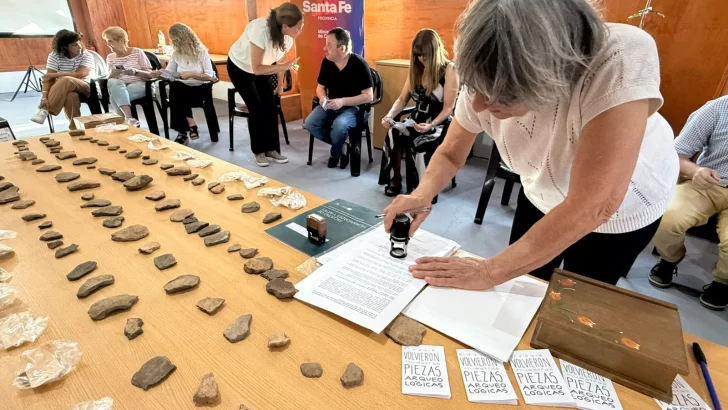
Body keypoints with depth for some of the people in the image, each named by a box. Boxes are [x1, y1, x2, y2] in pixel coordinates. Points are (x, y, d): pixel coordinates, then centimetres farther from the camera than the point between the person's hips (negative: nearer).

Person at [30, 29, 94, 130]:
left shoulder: (86, 56, -4)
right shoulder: (54, 56, -1)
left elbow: (80, 74, -18)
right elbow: (48, 78, -10)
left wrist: (55, 74, -15)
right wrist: (44, 97, -25)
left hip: (85, 88, -1)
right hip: (63, 90, 1)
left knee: (66, 81, -35)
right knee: (71, 96, -37)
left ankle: (45, 110, -27)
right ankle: (75, 127, -27)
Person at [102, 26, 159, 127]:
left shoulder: (137, 52, 4)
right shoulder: (110, 57, 16)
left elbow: (149, 75, -1)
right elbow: (109, 78, 10)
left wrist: (135, 72, -21)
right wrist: (112, 73, -13)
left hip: (139, 85, -3)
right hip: (119, 86, 3)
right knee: (112, 82, -34)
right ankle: (128, 118, -47)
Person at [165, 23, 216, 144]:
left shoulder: (201, 51, -6)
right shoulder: (176, 53, 7)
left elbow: (210, 76, -13)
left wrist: (191, 74, -23)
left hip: (200, 88, -4)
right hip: (182, 88, 4)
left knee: (177, 92, -30)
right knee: (174, 86, -30)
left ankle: (183, 133, -19)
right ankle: (191, 126, -26)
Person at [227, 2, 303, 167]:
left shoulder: (288, 37, -19)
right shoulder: (260, 31, -38)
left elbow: (278, 60, -1)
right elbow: (256, 68, -36)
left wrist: (280, 85, 5)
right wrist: (284, 67, -42)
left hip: (261, 69, 5)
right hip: (240, 68, -5)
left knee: (271, 109, -3)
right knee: (256, 110, -10)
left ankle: (272, 149, 9)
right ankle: (259, 152, 6)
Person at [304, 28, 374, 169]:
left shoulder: (359, 64, -16)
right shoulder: (326, 62, -1)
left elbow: (368, 96, -17)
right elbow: (320, 87, 13)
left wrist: (343, 101, -26)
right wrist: (323, 97, -12)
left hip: (353, 107, -5)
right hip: (331, 105, 5)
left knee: (339, 125, -36)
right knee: (309, 124, -19)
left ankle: (335, 152, -2)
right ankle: (342, 146, 0)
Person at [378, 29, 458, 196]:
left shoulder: (449, 70, -9)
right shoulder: (416, 69, 9)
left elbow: (448, 108, -12)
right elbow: (402, 99, 8)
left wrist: (431, 125, -29)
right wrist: (390, 116, -11)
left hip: (439, 123, -4)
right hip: (416, 120, 5)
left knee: (416, 142, -35)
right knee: (393, 134, -27)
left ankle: (419, 187, -16)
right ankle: (394, 180, -15)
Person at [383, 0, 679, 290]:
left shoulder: (623, 62, -41)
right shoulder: (487, 81, -27)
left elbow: (591, 208, -43)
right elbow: (451, 153, -13)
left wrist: (490, 271, -39)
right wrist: (422, 196, -34)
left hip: (621, 208, -3)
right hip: (541, 196, 3)